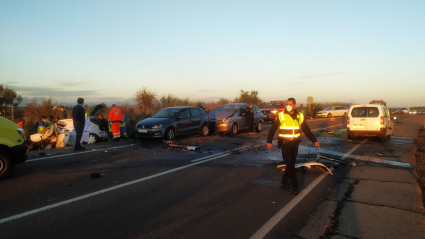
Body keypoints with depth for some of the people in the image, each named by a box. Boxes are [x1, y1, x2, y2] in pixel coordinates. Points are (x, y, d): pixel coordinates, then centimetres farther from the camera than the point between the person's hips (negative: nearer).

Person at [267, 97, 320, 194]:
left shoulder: (299, 116, 5)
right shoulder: (281, 115, -7)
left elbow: (306, 130, 9)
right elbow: (273, 129, -5)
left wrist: (314, 140, 3)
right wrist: (269, 141, -12)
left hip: (295, 144, 4)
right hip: (285, 143, -4)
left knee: (291, 164, 12)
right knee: (290, 165, -5)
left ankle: (284, 181, 30)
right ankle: (295, 187, 4)